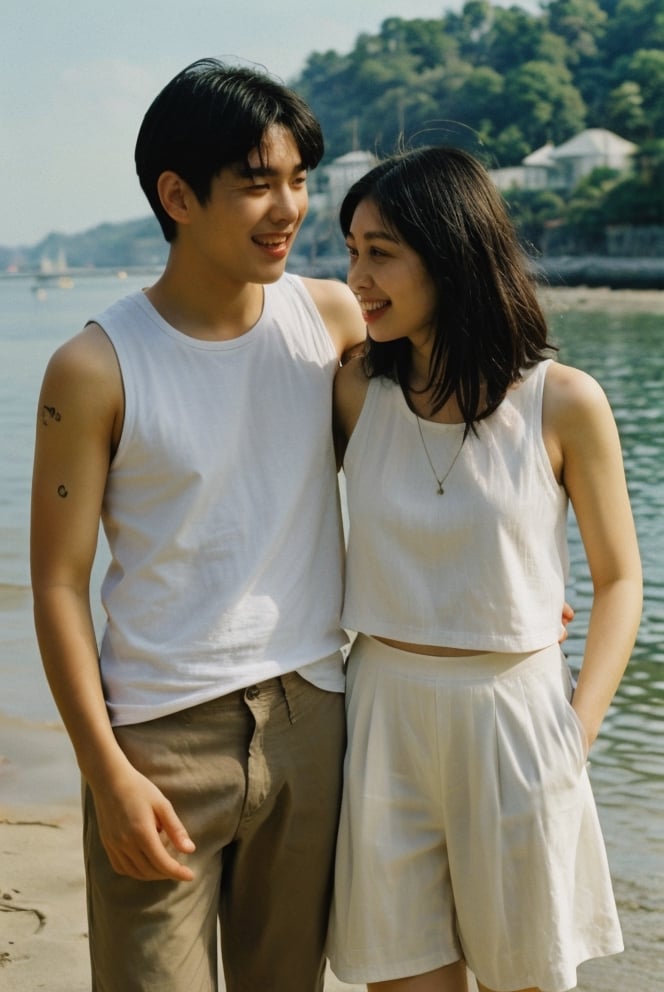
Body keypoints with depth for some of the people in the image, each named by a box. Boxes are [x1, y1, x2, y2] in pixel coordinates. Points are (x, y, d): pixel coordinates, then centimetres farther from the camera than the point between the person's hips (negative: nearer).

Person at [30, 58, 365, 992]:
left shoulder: (335, 317, 1)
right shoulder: (96, 369, -10)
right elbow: (59, 585, -8)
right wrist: (107, 775, -11)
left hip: (309, 719, 4)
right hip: (163, 738, -3)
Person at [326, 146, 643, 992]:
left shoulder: (563, 404, -8)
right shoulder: (358, 391, -1)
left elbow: (619, 580, 0)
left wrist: (576, 734, -9)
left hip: (512, 709, -2)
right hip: (384, 711, 2)